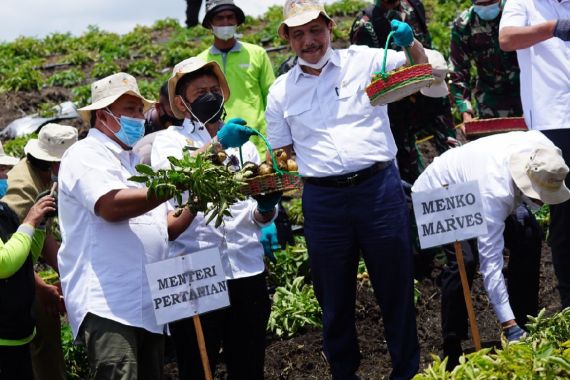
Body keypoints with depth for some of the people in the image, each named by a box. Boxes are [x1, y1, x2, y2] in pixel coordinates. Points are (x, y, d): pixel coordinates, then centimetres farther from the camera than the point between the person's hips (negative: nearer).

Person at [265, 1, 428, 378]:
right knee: (334, 296, 12)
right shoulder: (281, 92, 9)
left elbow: (421, 70, 0)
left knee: (396, 286, 7)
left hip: (378, 188, -2)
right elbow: (280, 157, 14)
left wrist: (411, 43, -21)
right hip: (322, 200, 2)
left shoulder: (364, 61, 3)